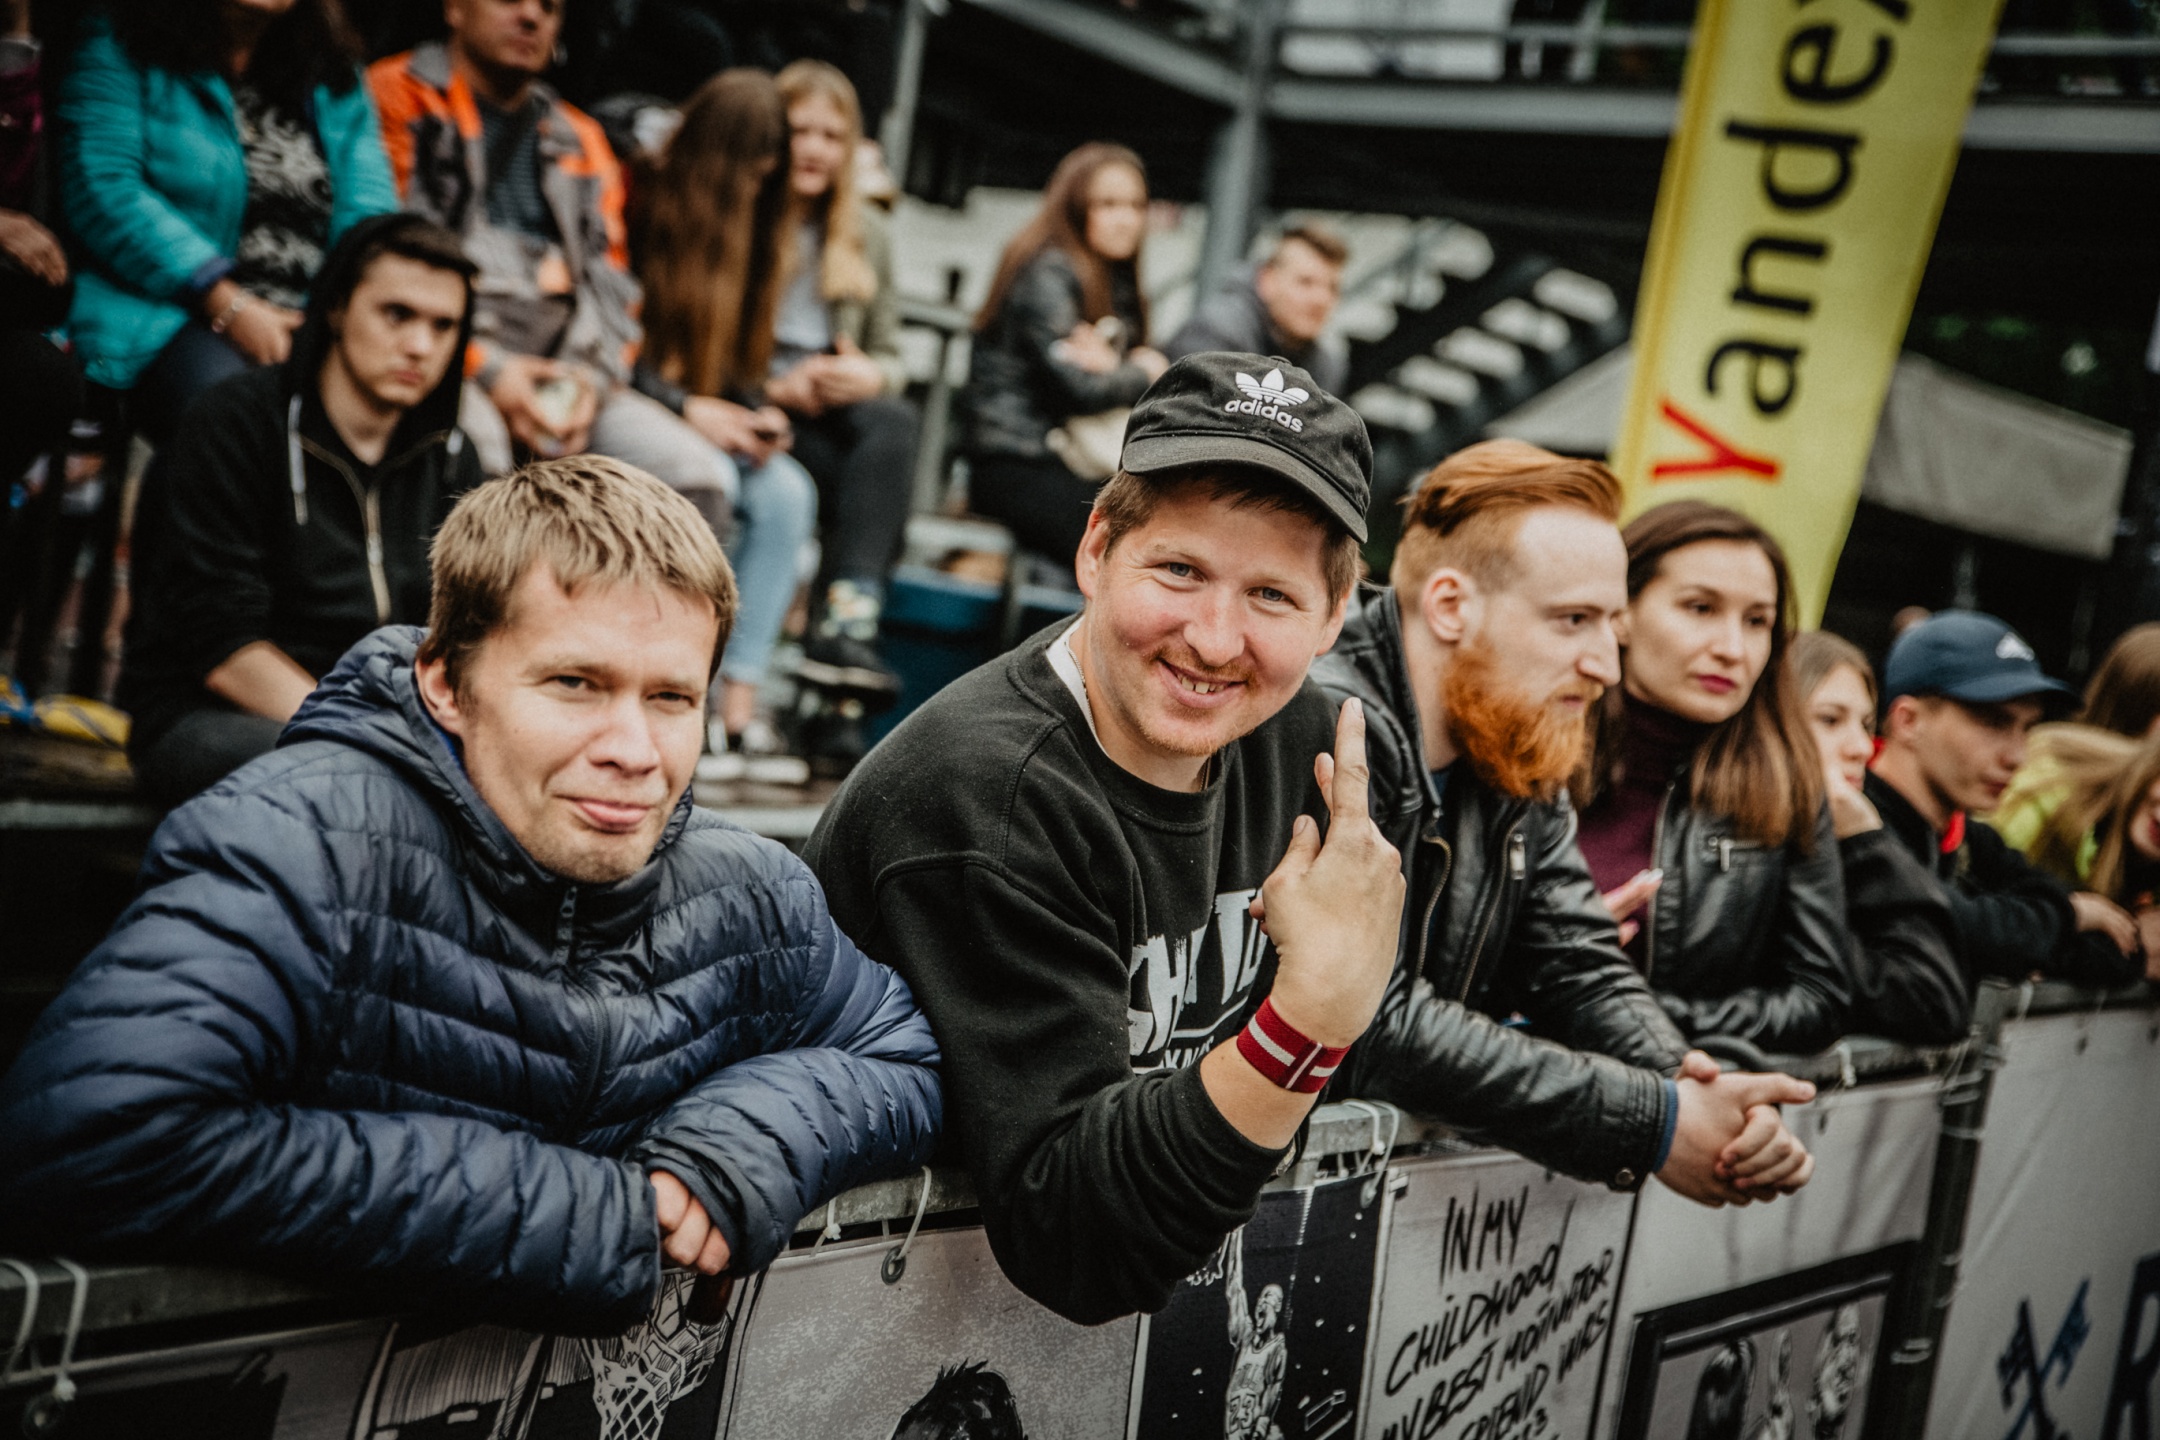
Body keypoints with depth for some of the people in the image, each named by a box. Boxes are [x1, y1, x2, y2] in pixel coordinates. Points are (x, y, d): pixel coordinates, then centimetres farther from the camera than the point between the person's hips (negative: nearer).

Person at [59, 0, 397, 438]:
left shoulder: (335, 74, 19)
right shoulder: (120, 46, 6)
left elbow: (369, 209, 10)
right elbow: (105, 192, -7)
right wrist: (227, 305, -15)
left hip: (314, 319, 4)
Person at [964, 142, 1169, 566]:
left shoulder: (1113, 283, 22)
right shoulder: (1047, 273, -7)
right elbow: (1078, 389, -14)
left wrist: (1113, 365, -10)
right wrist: (1143, 373, 4)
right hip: (1014, 466, -8)